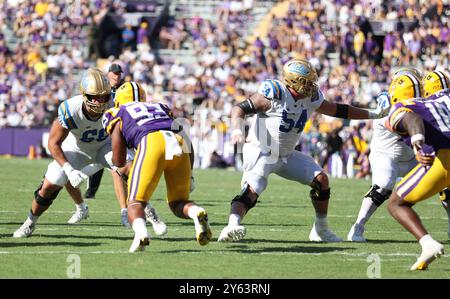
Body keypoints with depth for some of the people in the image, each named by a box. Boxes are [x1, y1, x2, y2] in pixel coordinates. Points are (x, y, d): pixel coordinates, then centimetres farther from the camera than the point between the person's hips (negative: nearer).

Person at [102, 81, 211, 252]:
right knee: (178, 204, 19)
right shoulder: (160, 108, 37)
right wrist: (189, 176, 40)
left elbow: (119, 161, 26)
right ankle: (197, 213, -15)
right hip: (179, 143, 4)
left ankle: (141, 232, -27)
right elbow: (189, 145, 31)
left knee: (136, 203, 6)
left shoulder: (119, 115, 26)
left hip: (151, 143, -4)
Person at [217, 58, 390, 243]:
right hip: (261, 152, -7)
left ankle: (321, 230, 15)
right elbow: (239, 109, -19)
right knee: (251, 191, -29)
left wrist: (373, 114, 15)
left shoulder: (311, 99, -1)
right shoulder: (273, 95, -22)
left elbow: (338, 110, 12)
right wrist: (237, 130, -39)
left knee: (321, 180, 2)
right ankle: (232, 226, -44)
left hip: (286, 155, 7)